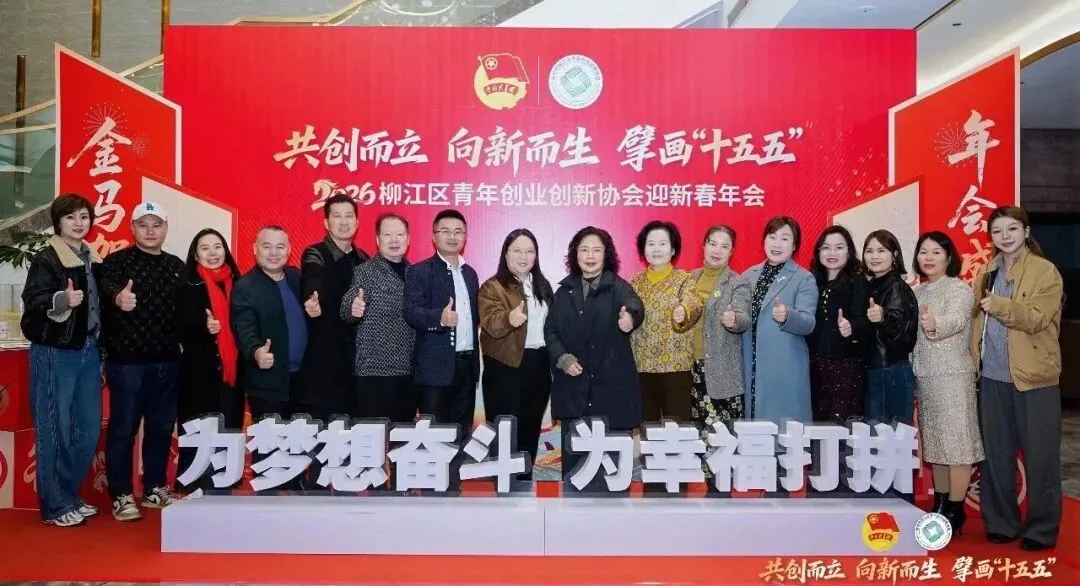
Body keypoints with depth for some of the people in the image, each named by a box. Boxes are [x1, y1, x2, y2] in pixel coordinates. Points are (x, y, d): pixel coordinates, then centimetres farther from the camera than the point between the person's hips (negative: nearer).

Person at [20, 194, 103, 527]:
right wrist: (62, 300, -33)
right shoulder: (46, 259, -8)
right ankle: (54, 505, 11)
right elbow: (33, 302, -18)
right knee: (55, 430, -1)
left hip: (88, 351, 7)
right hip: (55, 354, -7)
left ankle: (70, 496, 25)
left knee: (89, 429, 11)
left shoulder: (93, 259, 12)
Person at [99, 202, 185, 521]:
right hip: (127, 360, -5)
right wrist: (118, 298, -48)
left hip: (167, 361, 5)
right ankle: (121, 496, 12)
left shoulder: (177, 266, 11)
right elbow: (107, 286, -26)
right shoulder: (117, 261, -4)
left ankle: (154, 489, 26)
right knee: (123, 428, 1)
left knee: (162, 427, 13)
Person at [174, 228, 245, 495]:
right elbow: (183, 326, -10)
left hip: (232, 371, 4)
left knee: (229, 433, 5)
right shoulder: (189, 286, 1)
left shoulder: (236, 283, 12)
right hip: (200, 372, -4)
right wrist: (205, 326, -30)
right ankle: (195, 490, 7)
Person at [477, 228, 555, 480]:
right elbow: (491, 324, -25)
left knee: (531, 426, 15)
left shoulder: (542, 285, 11)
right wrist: (509, 318, -46)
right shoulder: (492, 287, -9)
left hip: (539, 364, 6)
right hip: (507, 367, -6)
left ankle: (525, 476, 29)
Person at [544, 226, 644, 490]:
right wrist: (562, 358, -8)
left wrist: (630, 315, -49)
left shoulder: (617, 286, -3)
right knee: (573, 456, 10)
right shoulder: (565, 290, 8)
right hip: (573, 387, 3)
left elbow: (634, 303, -25)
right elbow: (550, 330, 9)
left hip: (612, 386, -3)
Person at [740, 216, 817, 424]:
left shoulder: (804, 279, -2)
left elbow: (808, 323, -13)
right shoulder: (749, 276, 12)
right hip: (750, 368, 5)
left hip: (785, 370, -4)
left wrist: (787, 316, -32)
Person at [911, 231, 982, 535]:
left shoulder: (959, 289, -8)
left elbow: (956, 321, -27)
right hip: (923, 377, 7)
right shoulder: (917, 293, 12)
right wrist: (911, 375, 6)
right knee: (934, 443, 12)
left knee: (956, 442, -2)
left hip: (952, 376, -7)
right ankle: (939, 506, 20)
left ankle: (955, 510, 5)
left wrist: (935, 324, -48)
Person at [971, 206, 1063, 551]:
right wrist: (976, 360, 5)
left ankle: (1041, 529, 14)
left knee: (1040, 456, 2)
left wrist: (996, 304, -20)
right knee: (996, 454, 11)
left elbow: (1036, 318, -16)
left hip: (1034, 377, -5)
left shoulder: (1045, 272, -4)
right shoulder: (986, 273, 13)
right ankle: (1000, 522, 22)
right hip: (993, 376, 5)